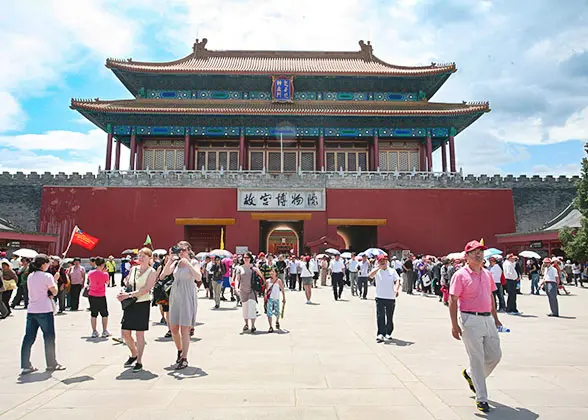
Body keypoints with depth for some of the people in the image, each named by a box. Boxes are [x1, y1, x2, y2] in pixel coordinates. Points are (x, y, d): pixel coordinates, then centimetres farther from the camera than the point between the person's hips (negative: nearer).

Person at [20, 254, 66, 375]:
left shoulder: (30, 276, 10)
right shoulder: (47, 276, -12)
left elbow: (33, 291, 16)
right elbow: (54, 292, -8)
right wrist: (55, 281, 6)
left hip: (31, 311, 7)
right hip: (44, 311, -7)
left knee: (29, 338, 9)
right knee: (49, 337, 5)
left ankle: (25, 366, 10)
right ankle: (51, 364, 14)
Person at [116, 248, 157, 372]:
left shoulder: (151, 272, -6)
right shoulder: (133, 269, 9)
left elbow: (146, 289, -16)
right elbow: (126, 283, 18)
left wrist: (129, 294, -22)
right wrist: (123, 295, -2)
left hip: (142, 304, -5)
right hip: (130, 304, 5)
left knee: (140, 334, 1)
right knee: (125, 333, 7)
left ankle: (139, 361, 14)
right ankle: (134, 354, 32)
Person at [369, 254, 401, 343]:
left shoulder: (392, 271, 7)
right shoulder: (377, 271, 3)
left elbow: (397, 280, -2)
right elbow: (370, 275, -17)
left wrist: (396, 289, -20)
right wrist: (379, 267, -20)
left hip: (391, 298, 2)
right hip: (380, 297, -2)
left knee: (390, 317, 12)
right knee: (380, 316, -12)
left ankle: (388, 333, 28)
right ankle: (380, 334, -12)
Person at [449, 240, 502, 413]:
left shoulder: (487, 274, 11)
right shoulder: (460, 275, -10)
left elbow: (491, 297, 21)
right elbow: (452, 300, -12)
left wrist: (496, 319, 20)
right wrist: (454, 325, -17)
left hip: (488, 319, 7)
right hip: (471, 320, -7)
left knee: (495, 355, 13)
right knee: (477, 360, 0)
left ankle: (470, 374, 37)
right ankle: (481, 399, 13)